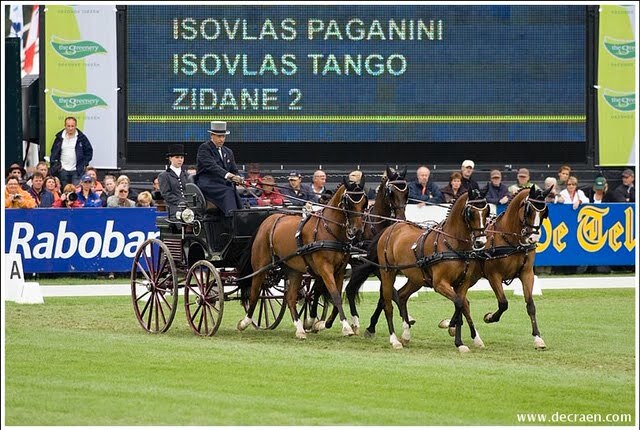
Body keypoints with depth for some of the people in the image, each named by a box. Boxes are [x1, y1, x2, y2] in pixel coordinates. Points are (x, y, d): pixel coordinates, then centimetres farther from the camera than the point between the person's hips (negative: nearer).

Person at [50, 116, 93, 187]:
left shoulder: (81, 137, 0)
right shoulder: (59, 138, 6)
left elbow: (89, 151, 6)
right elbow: (54, 152, 12)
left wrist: (85, 164, -1)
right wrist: (55, 164, 1)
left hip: (77, 171, -2)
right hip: (63, 170, 2)